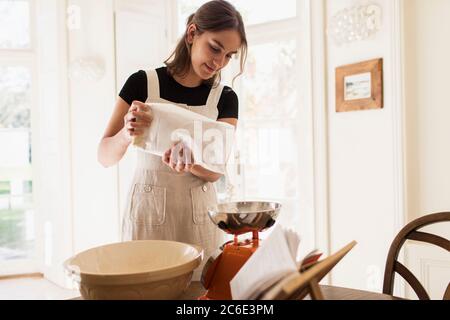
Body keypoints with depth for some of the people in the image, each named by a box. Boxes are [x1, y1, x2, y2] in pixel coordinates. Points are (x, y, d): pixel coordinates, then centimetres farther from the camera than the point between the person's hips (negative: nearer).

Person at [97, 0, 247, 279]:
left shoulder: (225, 99, 0)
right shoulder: (143, 83, -6)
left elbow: (215, 171, -7)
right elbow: (105, 157, -6)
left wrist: (189, 164, -28)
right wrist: (127, 134, -27)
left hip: (199, 213, 2)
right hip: (148, 207, -1)